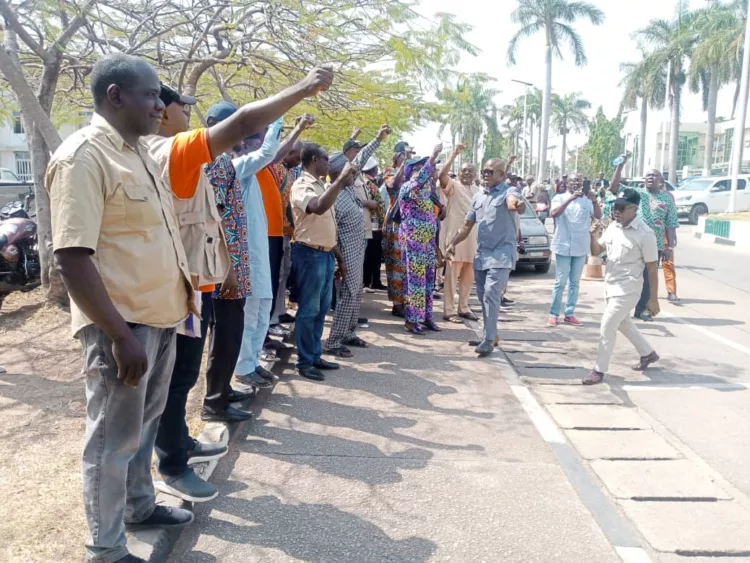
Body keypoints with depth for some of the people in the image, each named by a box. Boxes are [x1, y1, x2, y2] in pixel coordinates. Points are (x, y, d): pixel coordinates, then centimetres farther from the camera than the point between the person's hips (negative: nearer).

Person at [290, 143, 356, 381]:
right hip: (310, 254, -9)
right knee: (308, 310, -3)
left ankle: (315, 356, 24)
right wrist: (341, 179, -28)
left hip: (326, 254, 9)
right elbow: (318, 207, -34)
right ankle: (304, 361, 7)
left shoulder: (322, 185, 16)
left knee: (321, 309, 14)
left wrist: (338, 257, 20)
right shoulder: (302, 185, -12)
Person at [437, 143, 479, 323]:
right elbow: (442, 175, -26)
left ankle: (463, 307, 24)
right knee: (452, 276, -3)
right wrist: (454, 154, -29)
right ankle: (449, 311, 2)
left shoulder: (478, 191, 16)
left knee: (468, 276, 12)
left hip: (473, 238, 7)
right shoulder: (453, 185, -5)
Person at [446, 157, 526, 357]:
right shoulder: (478, 197, 13)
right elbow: (467, 225, 17)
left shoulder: (508, 191, -8)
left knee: (491, 296, -14)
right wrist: (453, 243, 6)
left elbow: (513, 201, -34)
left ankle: (489, 340, -9)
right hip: (481, 254, 7)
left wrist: (518, 205, -58)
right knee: (482, 297, 12)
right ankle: (490, 334, 26)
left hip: (501, 254, -7)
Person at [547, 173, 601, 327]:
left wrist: (593, 198, -19)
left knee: (575, 282, 8)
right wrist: (571, 198, -25)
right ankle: (553, 314, 4)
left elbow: (598, 216, -6)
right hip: (563, 246, -3)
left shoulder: (587, 200, 5)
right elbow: (554, 213, -19)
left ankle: (569, 314, 14)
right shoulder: (560, 197, -1)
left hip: (580, 247, 3)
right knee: (560, 282, -2)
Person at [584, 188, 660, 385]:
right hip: (611, 285, 8)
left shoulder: (645, 234, -16)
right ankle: (648, 353, 45)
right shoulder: (612, 227, 3)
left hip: (627, 289, -8)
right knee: (623, 323, 23)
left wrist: (654, 299, -10)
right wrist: (594, 236, -12)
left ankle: (599, 370, 6)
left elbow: (652, 268, -12)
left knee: (607, 327, -8)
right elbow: (596, 252, 9)